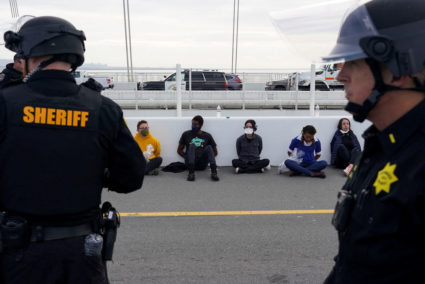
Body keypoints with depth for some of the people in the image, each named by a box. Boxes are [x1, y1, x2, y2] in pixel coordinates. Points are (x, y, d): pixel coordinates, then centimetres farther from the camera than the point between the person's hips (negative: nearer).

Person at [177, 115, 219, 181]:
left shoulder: (207, 136, 11)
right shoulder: (186, 134, 10)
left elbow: (215, 152, 14)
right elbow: (179, 150, 13)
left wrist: (207, 158, -1)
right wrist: (187, 157, -1)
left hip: (202, 164, 1)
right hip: (190, 163, -1)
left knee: (209, 147, -23)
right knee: (192, 145, -25)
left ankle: (214, 172, -41)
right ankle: (191, 173, -42)